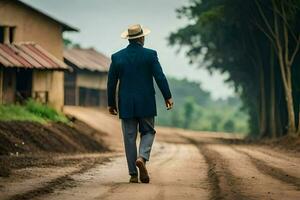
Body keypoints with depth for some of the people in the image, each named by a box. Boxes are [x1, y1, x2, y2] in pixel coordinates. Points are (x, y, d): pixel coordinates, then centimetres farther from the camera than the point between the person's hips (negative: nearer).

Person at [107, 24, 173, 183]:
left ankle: (133, 174, 5)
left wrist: (111, 103, 12)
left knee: (129, 137, 6)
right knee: (148, 132, 13)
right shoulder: (150, 55, -6)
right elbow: (160, 77, -9)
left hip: (126, 104, 2)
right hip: (146, 103, -1)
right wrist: (168, 97, 0)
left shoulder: (117, 57, 0)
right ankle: (142, 158, -15)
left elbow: (111, 82, 3)